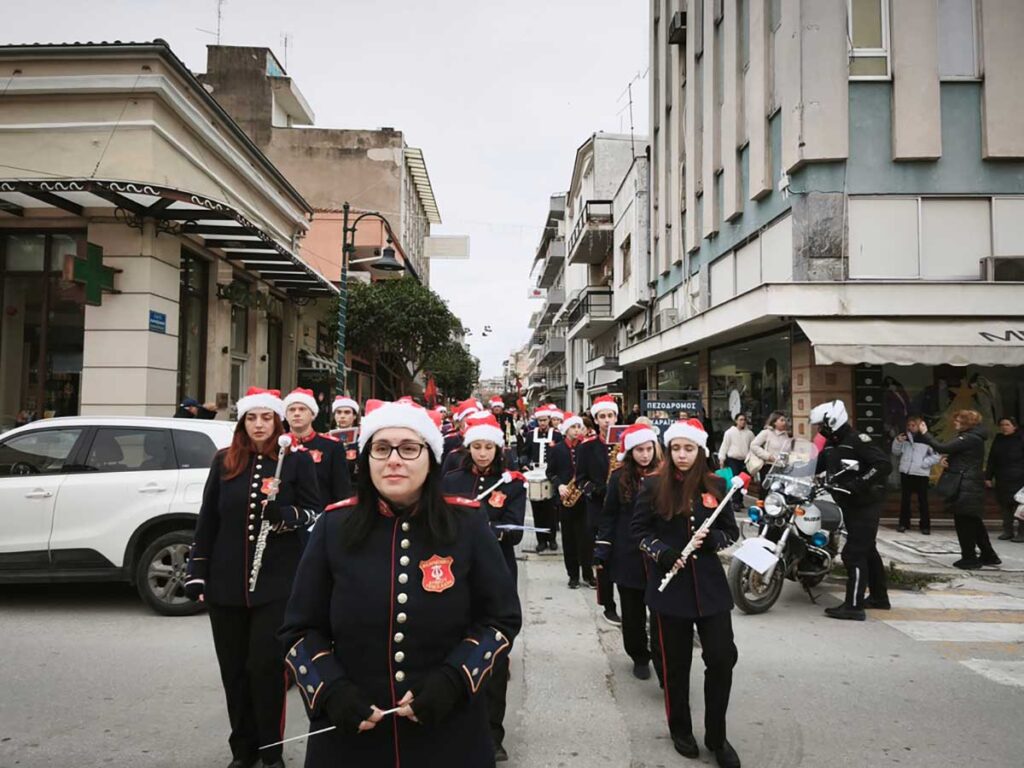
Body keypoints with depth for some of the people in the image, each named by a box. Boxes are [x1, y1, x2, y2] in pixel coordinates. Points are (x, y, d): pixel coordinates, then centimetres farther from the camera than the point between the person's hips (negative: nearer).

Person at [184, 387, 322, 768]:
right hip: (226, 582, 4)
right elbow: (207, 520, 9)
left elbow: (316, 512, -1)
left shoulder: (297, 459, -2)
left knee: (266, 666, 0)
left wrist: (286, 515, -22)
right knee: (234, 669, 12)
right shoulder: (223, 461, 7)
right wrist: (197, 573, 6)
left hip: (276, 582, -3)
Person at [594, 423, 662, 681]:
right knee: (632, 612, 11)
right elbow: (608, 517, 2)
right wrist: (601, 553, -4)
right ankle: (640, 657, 28)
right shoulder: (619, 478, -1)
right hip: (627, 556, 1)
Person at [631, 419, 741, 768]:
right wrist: (662, 554, -15)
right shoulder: (654, 486, -4)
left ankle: (716, 736, 19)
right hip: (670, 585, -1)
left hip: (710, 584, 2)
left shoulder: (715, 485, 1)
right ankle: (680, 730, 30)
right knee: (676, 660, 9)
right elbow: (637, 529, 0)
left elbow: (732, 532, 6)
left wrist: (710, 539, -14)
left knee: (722, 656, -1)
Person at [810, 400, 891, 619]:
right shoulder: (831, 444, 10)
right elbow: (817, 465, 13)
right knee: (867, 550, 19)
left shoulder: (857, 441, -17)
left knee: (853, 553, -11)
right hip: (850, 505, 10)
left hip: (865, 505, -10)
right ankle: (879, 597, 32)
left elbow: (885, 464, -23)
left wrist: (860, 483, -29)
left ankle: (853, 606, -8)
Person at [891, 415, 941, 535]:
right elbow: (896, 453, 11)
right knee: (905, 499, 10)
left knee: (923, 500, 2)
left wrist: (924, 463, -14)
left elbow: (936, 456, -6)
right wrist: (898, 442, -5)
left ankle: (925, 525, 10)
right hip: (905, 472, 4)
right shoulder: (905, 437, 6)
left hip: (921, 474, -4)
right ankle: (903, 523, 18)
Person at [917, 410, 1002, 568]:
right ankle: (989, 555, 26)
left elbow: (942, 447, -23)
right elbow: (957, 454, 18)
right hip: (970, 486, 10)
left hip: (965, 488, -10)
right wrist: (946, 458, -4)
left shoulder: (970, 438, -17)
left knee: (963, 522, -1)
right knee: (974, 522, 18)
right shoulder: (972, 437, 16)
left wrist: (924, 433, -14)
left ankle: (969, 558, 6)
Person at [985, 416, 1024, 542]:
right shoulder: (998, 440, 11)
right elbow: (991, 460, 13)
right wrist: (988, 477, 9)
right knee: (1004, 505, 9)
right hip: (1002, 479, 5)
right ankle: (1007, 530, 19)